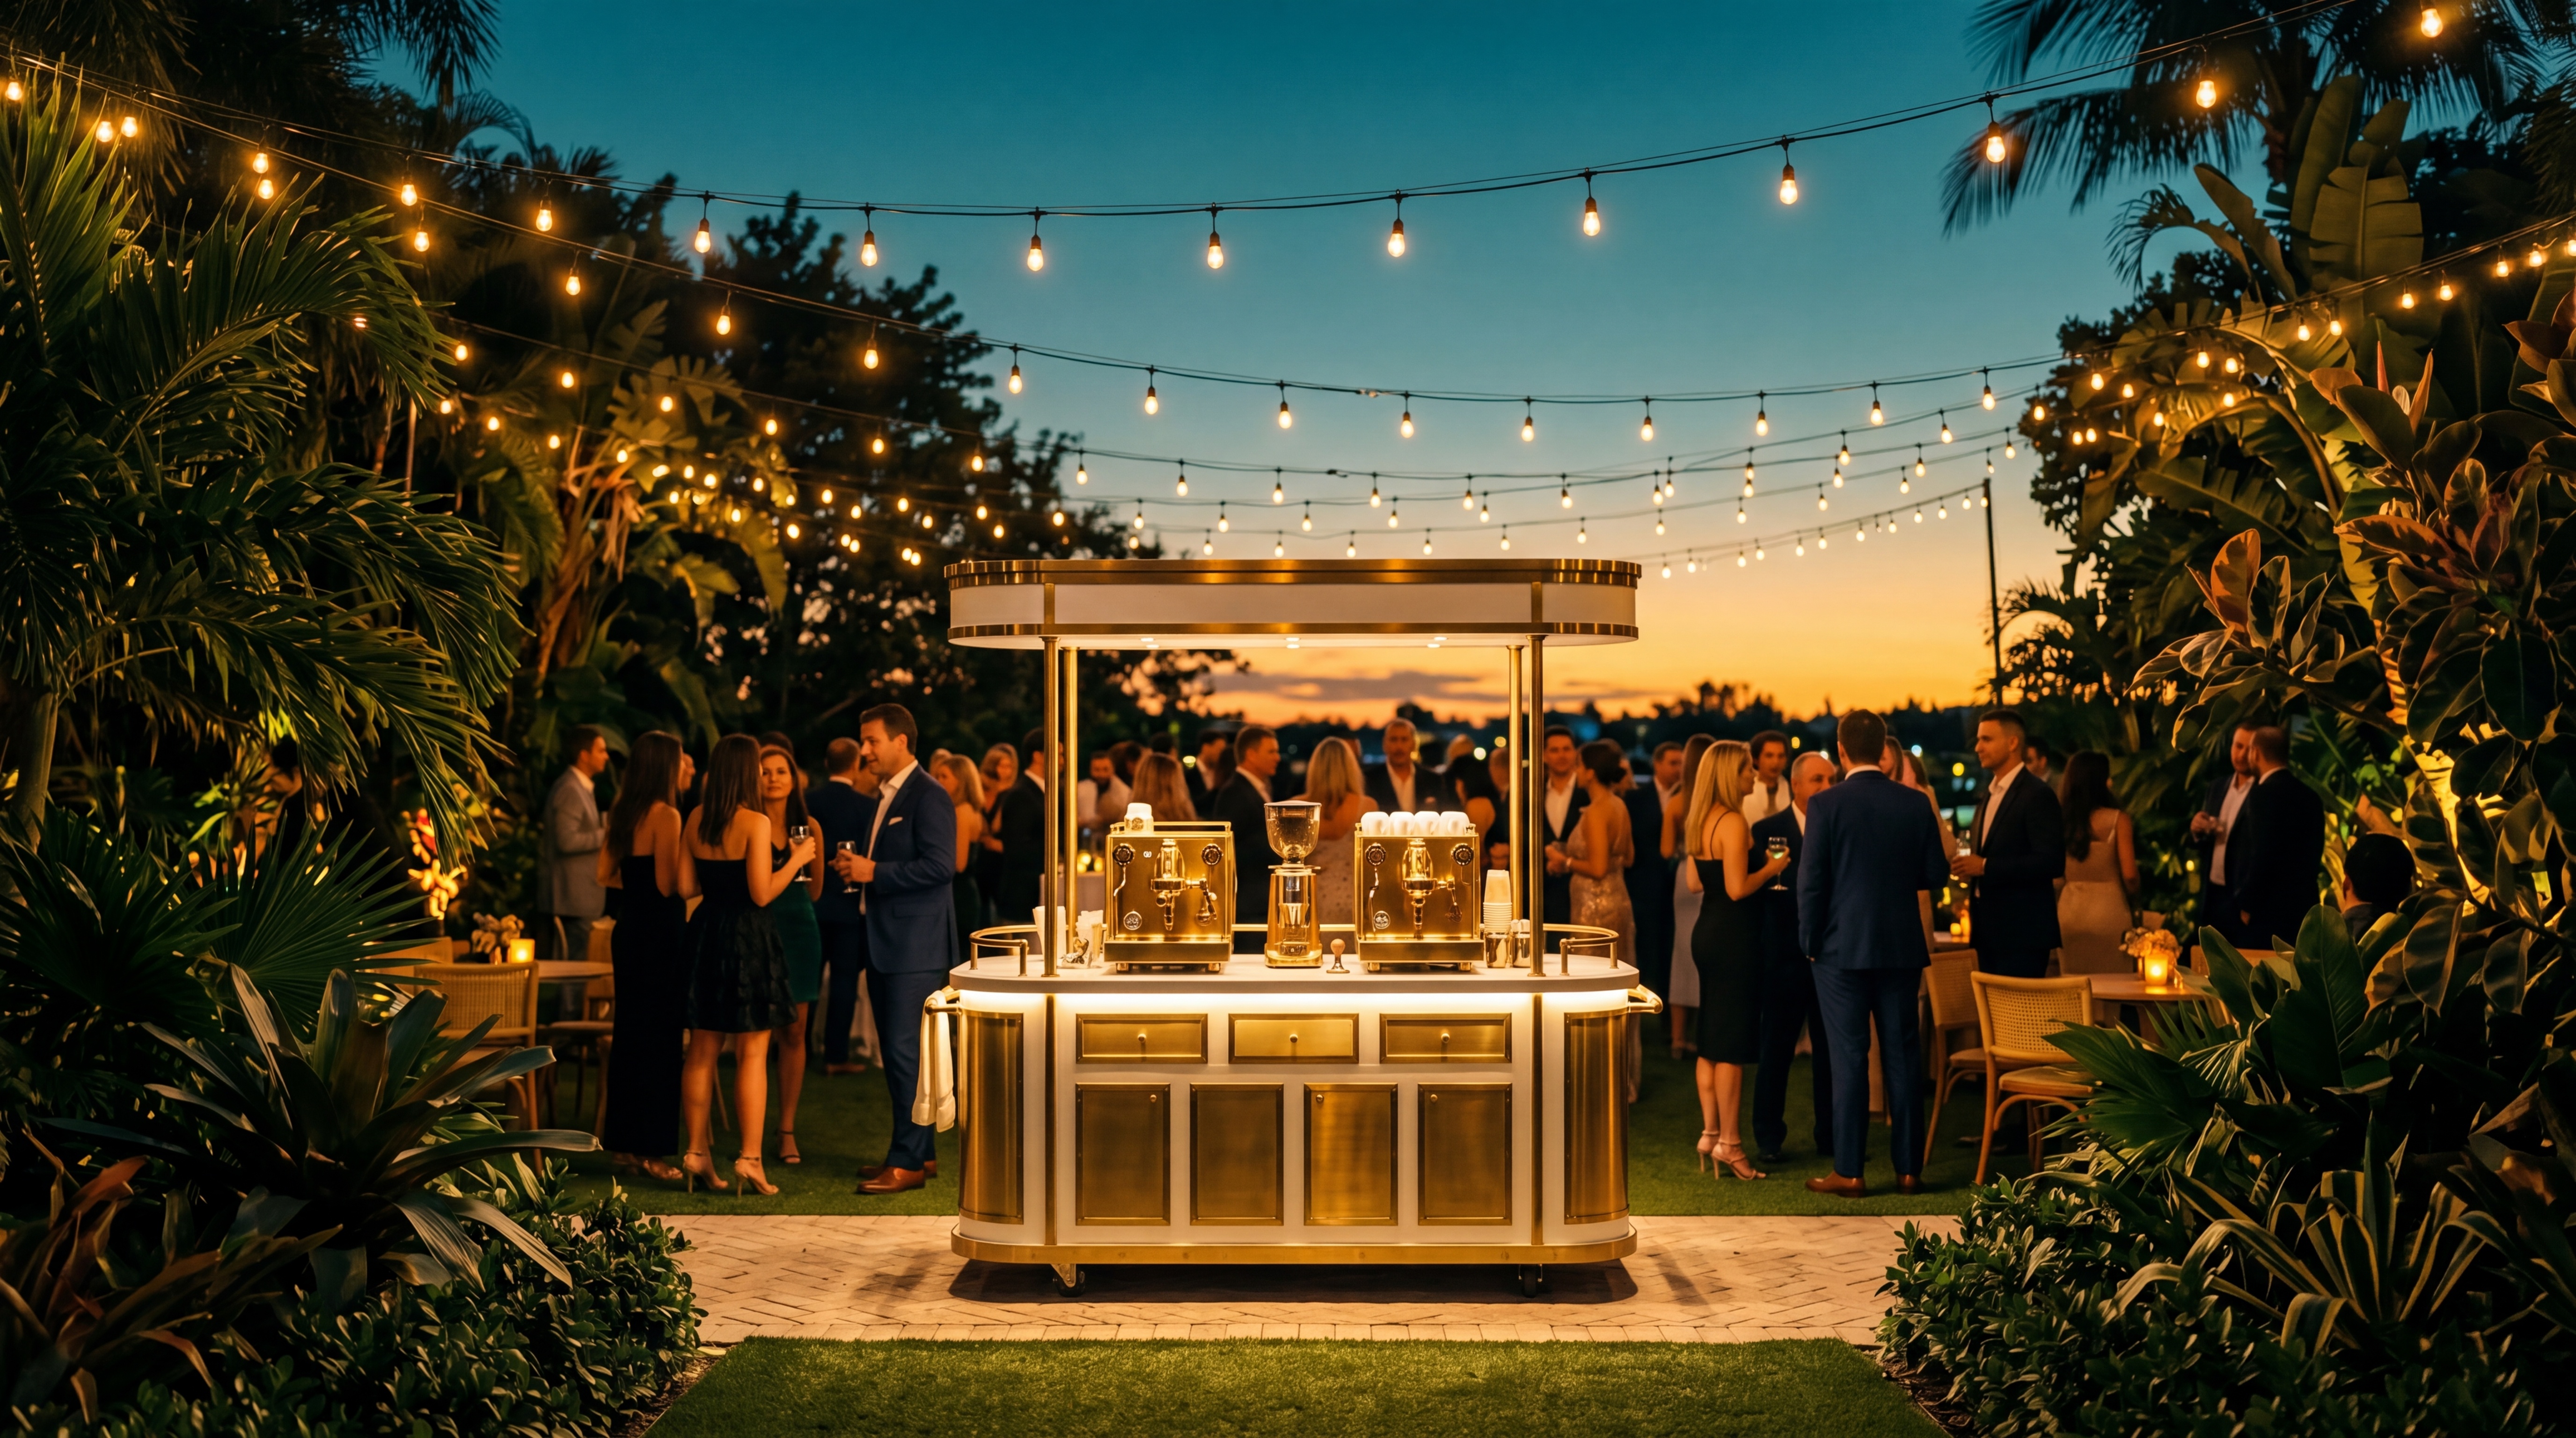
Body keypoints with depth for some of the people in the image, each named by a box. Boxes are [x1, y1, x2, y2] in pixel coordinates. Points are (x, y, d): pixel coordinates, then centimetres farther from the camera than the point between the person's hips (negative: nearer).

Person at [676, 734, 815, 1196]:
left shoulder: (696, 820, 4)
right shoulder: (755, 822, -13)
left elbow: (687, 887, 7)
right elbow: (762, 893, -16)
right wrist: (796, 860, -2)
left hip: (706, 933, 6)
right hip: (748, 938, -6)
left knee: (702, 1053, 12)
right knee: (752, 1054, 0)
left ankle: (697, 1151, 17)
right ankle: (750, 1157, -1)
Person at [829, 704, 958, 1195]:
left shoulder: (929, 796, -12)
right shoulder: (886, 796, 18)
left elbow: (939, 866, -20)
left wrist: (874, 872, -19)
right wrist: (858, 866, 7)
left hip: (916, 946, -10)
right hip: (886, 945, 10)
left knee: (907, 1052, -8)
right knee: (896, 1051, 13)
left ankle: (908, 1162, -3)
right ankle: (921, 1151, 22)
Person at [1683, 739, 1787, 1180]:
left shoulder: (1701, 821, 11)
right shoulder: (1733, 822, -17)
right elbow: (1738, 889, -21)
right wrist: (1772, 867, -7)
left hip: (1708, 930, 9)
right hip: (1734, 935, -9)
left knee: (1711, 1040, 14)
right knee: (1733, 1044, -4)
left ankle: (1711, 1132, 19)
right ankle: (1729, 1143, 0)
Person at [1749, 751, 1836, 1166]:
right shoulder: (1768, 831, 0)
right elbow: (1758, 888, -9)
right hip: (1787, 956, -3)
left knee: (1831, 1050, 9)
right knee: (1777, 1049, 4)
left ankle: (1830, 1135, 19)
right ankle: (1769, 1137, 14)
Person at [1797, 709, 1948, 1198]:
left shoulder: (1826, 805, -10)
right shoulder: (1914, 804, 0)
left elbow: (1811, 881, -11)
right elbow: (1935, 874, 4)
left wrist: (1809, 941, 0)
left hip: (1842, 947, -3)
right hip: (1901, 946, 3)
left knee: (1849, 1058, 1)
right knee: (1903, 1055, 9)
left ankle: (1848, 1172, 4)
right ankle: (1909, 1167, 14)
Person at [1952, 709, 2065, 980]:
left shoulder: (2038, 795, -10)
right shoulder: (1990, 794, 17)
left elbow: (2053, 863, -18)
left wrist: (1985, 867, -21)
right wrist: (1968, 867, 5)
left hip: (2021, 931, -8)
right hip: (1990, 932, 8)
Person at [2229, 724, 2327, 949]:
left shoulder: (2264, 793, -13)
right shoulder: (2310, 797, 12)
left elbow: (2261, 855, -18)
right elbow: (2313, 856, 16)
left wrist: (2247, 905, -10)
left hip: (2267, 912, -8)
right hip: (2304, 907, 8)